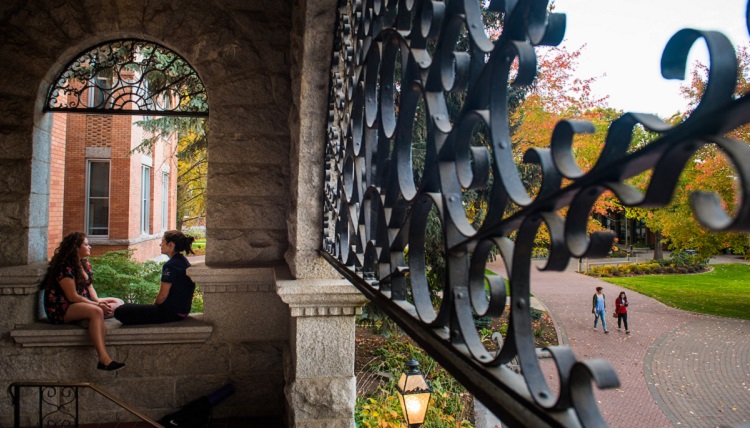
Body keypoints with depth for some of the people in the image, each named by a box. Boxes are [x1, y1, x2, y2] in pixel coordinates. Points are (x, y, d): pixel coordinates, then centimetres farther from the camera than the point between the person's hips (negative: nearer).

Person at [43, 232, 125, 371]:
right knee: (96, 312, -38)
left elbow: (89, 287, 12)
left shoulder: (84, 264, 13)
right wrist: (97, 305, -18)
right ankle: (104, 359, -48)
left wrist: (98, 301, -8)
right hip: (61, 309, -10)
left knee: (118, 303, -2)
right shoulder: (64, 267, -16)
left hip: (83, 302, 10)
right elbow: (73, 297, -20)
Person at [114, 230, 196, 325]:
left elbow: (163, 295, -19)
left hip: (171, 312, -10)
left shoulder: (170, 265, -20)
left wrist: (155, 305, 1)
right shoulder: (183, 261, 10)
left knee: (120, 312, -12)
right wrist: (155, 305, 16)